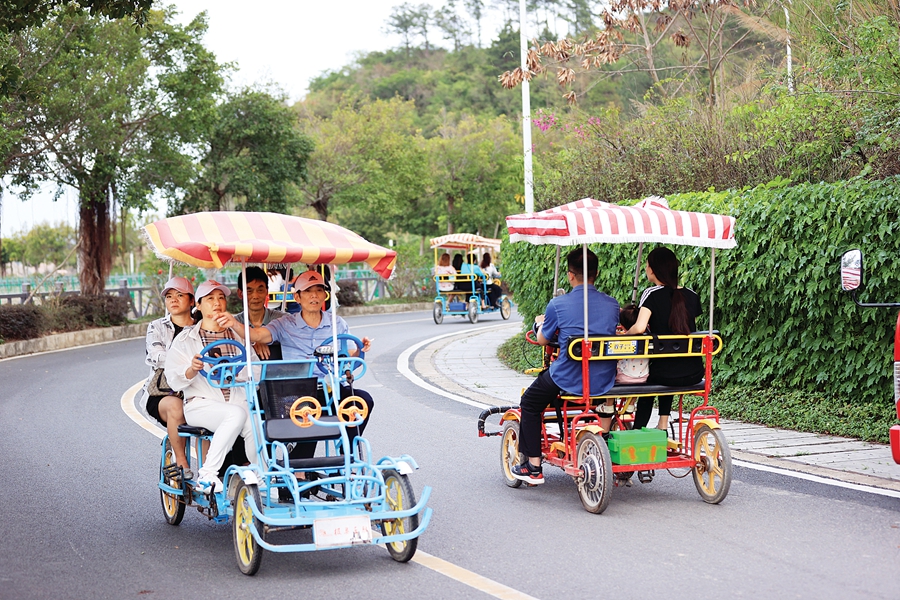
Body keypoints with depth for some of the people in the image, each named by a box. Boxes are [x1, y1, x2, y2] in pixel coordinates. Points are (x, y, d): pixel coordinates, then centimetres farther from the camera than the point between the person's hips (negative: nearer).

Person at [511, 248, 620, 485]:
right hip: (604, 382, 5)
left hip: (570, 380, -5)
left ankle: (533, 467, 16)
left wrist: (542, 323, 28)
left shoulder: (558, 305, -10)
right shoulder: (612, 304, 2)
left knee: (529, 405, 22)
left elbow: (543, 340, 4)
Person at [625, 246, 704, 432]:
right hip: (694, 373, 4)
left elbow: (639, 328, -24)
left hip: (667, 375, -4)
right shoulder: (692, 295, 6)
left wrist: (624, 334, -3)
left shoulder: (652, 294, -9)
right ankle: (663, 423, 34)